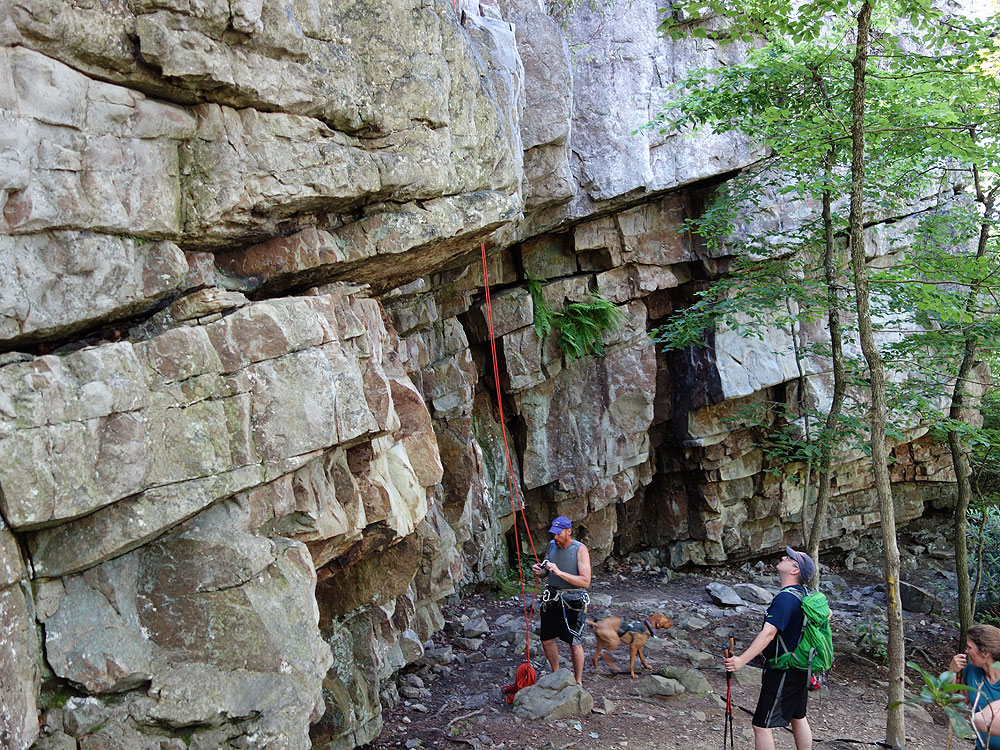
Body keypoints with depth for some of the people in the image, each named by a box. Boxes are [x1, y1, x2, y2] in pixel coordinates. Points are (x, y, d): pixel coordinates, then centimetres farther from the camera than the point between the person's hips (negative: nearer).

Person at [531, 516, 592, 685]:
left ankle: (578, 682, 19)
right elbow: (545, 574, 16)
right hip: (552, 598, 6)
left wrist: (560, 572, -27)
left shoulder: (580, 549, -13)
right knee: (547, 641, 11)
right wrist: (539, 571, -9)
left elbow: (585, 582, -20)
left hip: (572, 601, -5)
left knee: (574, 643, 1)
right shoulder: (551, 546, 4)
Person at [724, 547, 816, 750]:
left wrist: (741, 660, -40)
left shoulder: (786, 598, -25)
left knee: (761, 725, -4)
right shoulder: (805, 594, 4)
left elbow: (768, 634, -34)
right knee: (798, 718, 23)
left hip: (783, 673, -10)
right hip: (801, 669, 10)